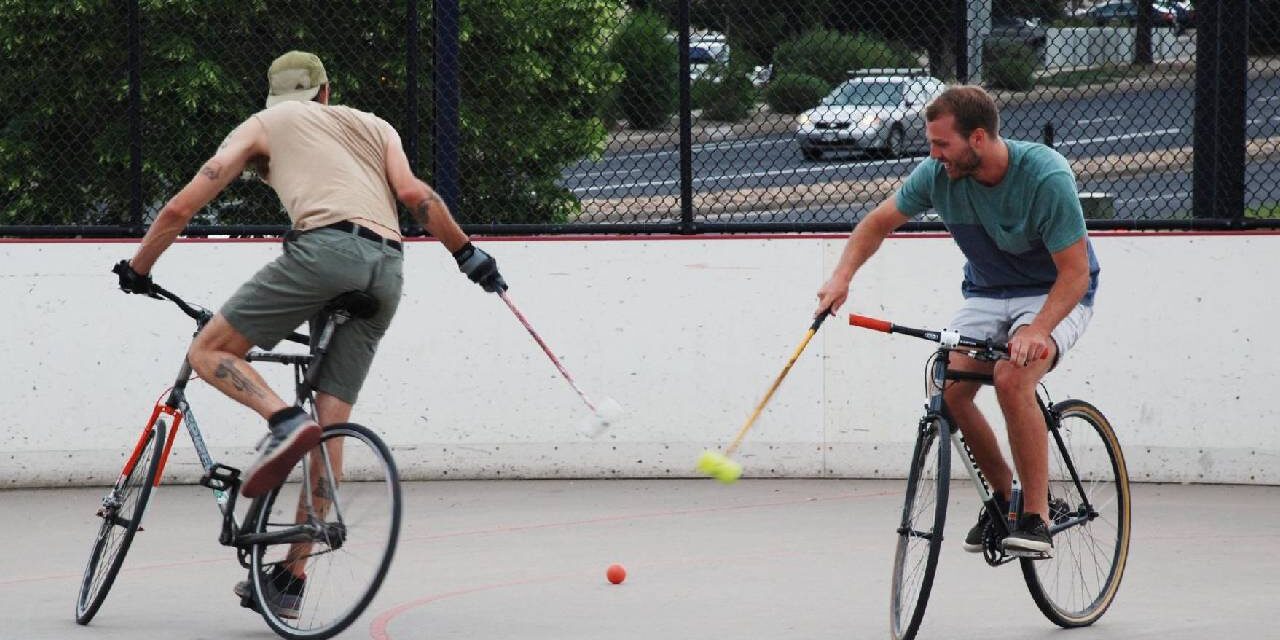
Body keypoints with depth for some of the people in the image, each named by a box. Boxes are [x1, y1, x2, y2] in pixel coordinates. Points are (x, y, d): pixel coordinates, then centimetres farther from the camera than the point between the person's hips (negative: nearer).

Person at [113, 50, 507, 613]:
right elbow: (412, 193, 11)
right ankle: (292, 579, 4)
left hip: (324, 245, -5)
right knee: (330, 429, 6)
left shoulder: (265, 124, 23)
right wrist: (467, 253, 18)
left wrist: (137, 270, 32)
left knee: (209, 352, 6)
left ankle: (285, 421, -21)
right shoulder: (375, 127, 32)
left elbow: (180, 209, 19)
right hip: (388, 268, 5)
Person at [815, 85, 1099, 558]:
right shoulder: (938, 174, -14)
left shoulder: (1047, 177, -29)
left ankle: (1037, 518, -24)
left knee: (1011, 378, -32)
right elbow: (880, 221, 3)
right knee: (949, 386, -19)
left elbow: (1075, 272, -27)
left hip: (1054, 297, -5)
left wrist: (1037, 331, -42)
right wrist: (843, 275, -14)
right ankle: (1003, 493, 5)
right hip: (986, 295, 5)